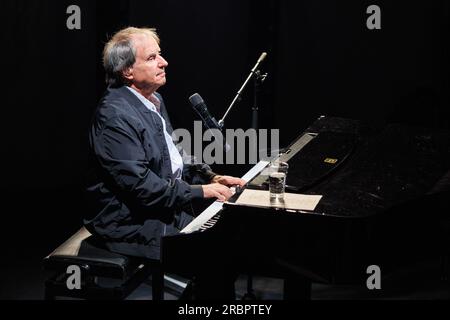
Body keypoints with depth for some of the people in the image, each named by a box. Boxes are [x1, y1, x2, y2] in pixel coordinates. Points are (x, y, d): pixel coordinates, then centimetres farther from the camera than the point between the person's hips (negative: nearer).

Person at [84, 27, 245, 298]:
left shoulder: (153, 101, 11)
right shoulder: (115, 117, -21)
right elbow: (141, 186, -24)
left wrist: (212, 178, 4)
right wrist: (201, 191, -18)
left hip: (168, 207, 10)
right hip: (133, 224, -9)